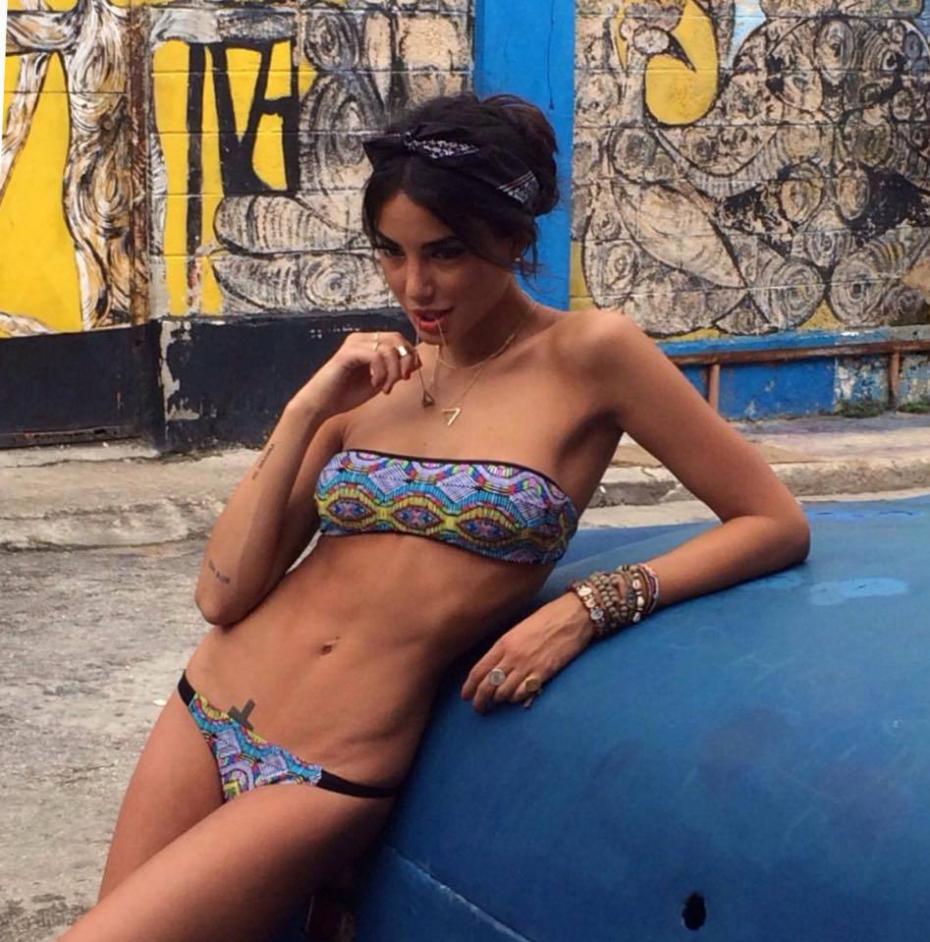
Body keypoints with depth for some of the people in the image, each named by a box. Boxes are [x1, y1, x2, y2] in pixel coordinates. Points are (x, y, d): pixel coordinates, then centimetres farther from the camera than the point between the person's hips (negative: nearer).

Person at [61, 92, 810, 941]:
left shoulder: (588, 354, -6)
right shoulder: (374, 378, 6)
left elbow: (776, 525, -7)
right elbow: (223, 595, 1)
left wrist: (588, 608, -18)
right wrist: (308, 411, -8)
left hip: (328, 778, -5)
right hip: (205, 715, 5)